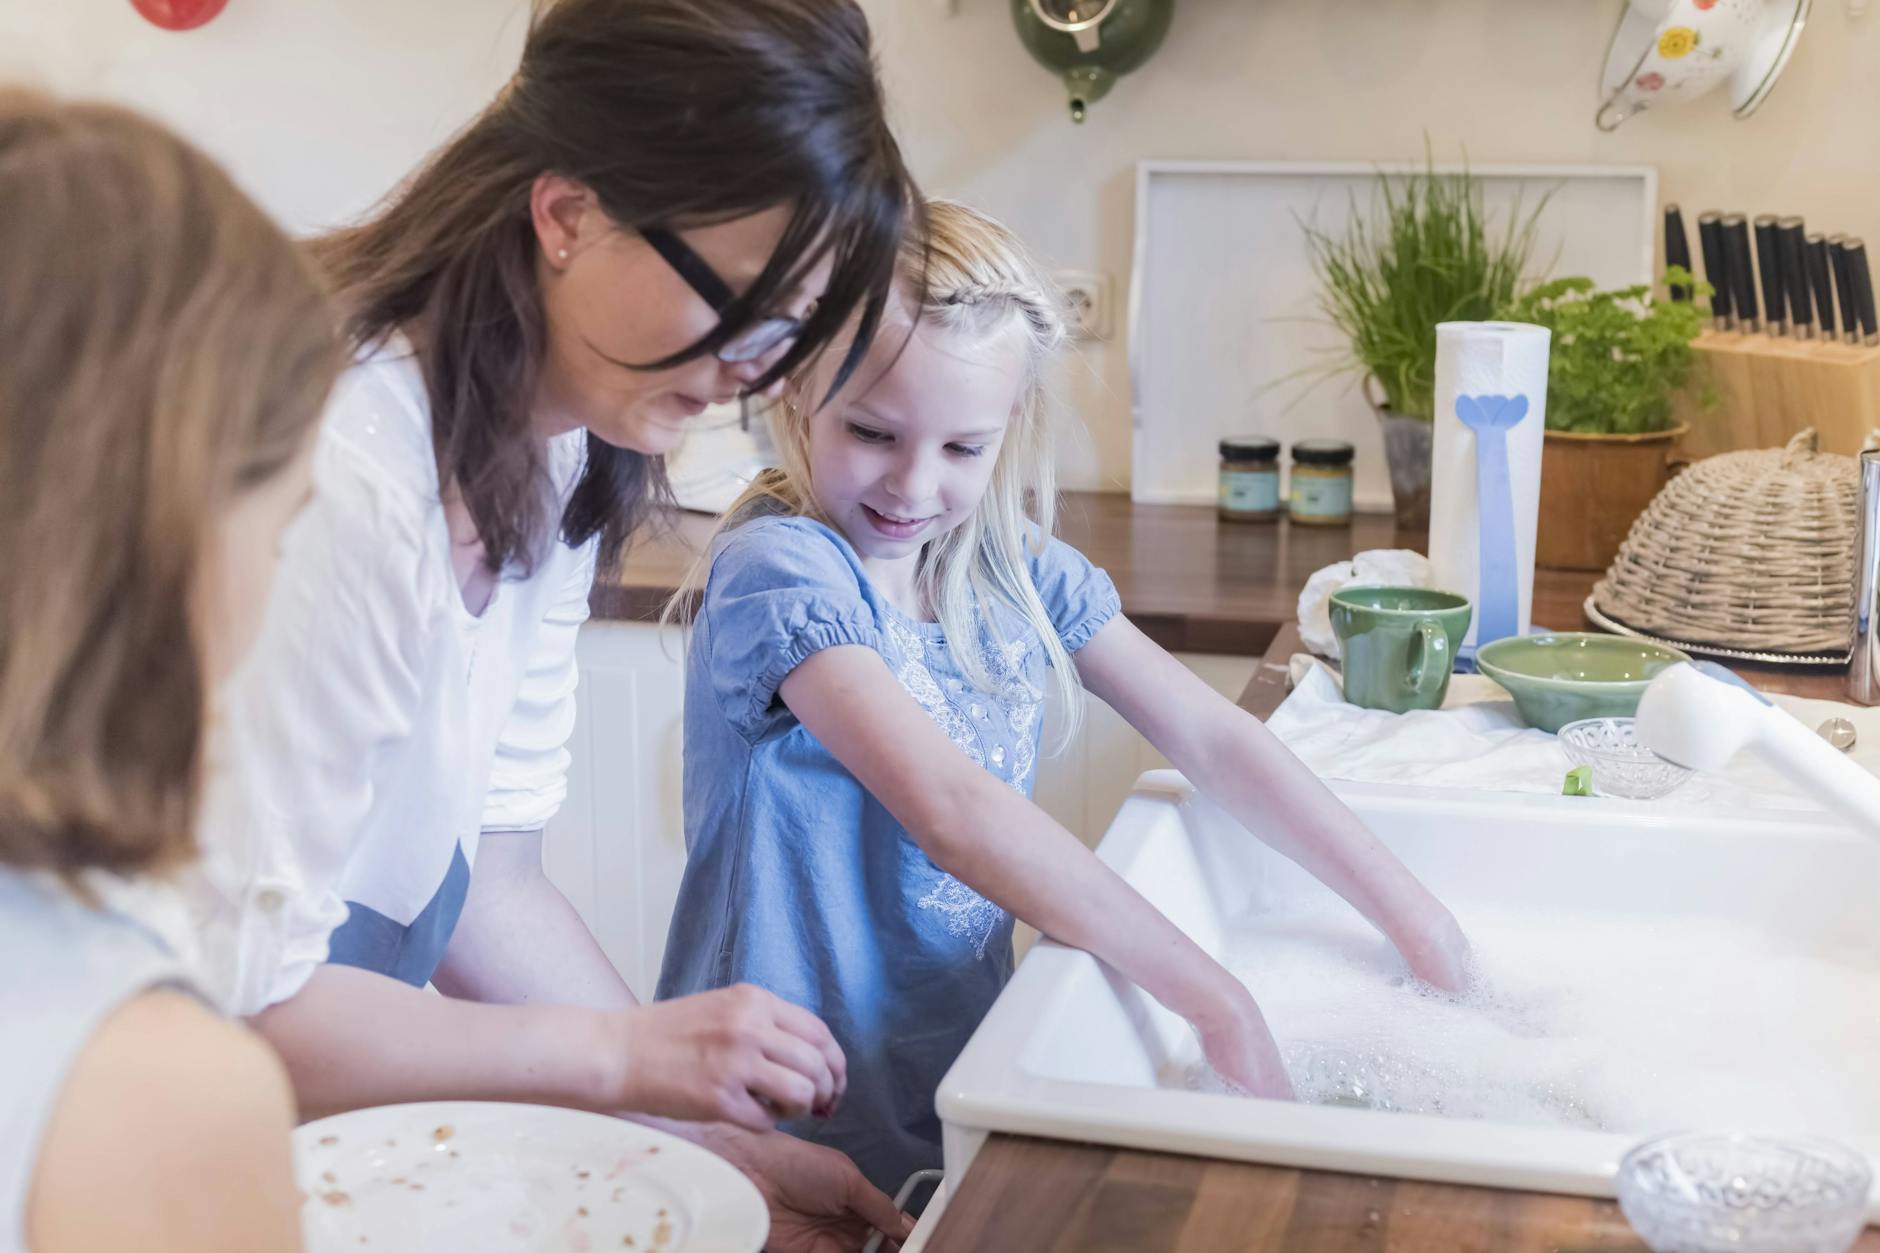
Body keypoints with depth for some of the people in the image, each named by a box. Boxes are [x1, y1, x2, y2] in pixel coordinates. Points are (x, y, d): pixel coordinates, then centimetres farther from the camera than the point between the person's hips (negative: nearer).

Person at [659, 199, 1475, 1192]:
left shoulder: (1013, 569, 3)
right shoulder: (778, 571, -17)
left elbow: (1208, 736, 7)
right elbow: (951, 808, -27)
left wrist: (1408, 913, 1)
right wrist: (1216, 1001, -28)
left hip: (959, 1086, 6)